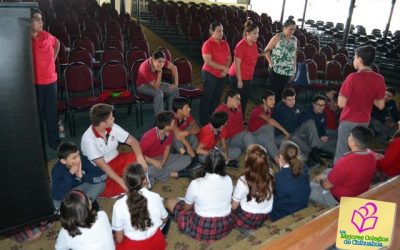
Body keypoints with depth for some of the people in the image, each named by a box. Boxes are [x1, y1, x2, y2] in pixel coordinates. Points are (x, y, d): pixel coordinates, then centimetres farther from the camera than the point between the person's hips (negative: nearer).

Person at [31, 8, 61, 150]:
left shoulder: (47, 36, 2)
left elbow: (57, 44, 22)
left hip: (50, 79, 5)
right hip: (34, 82, -5)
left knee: (52, 112, 13)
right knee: (37, 113, 9)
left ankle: (54, 141, 27)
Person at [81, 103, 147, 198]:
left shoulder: (113, 127, -9)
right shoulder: (88, 139, -24)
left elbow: (132, 141, -8)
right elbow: (102, 165, -26)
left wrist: (140, 157, -28)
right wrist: (121, 182, -30)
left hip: (116, 161, 5)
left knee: (136, 158, -21)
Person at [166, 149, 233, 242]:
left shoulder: (195, 184, -23)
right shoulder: (228, 180, -10)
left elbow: (186, 208, -5)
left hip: (202, 229, -5)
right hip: (225, 226, 6)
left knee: (170, 202, 10)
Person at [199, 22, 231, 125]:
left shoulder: (225, 43, 6)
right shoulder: (207, 44, -14)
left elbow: (229, 58, 10)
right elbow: (208, 62, -21)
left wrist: (226, 70, -8)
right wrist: (223, 67, -19)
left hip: (222, 75, 7)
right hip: (210, 74, -6)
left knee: (217, 99, 15)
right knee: (207, 99, 2)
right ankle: (204, 122, 12)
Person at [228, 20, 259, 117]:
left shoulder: (254, 44, 3)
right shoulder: (241, 45, -21)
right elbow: (237, 64, -20)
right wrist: (239, 80, -19)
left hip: (248, 77, 8)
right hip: (237, 77, -8)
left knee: (245, 98, 15)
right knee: (238, 100, 0)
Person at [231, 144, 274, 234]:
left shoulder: (243, 181, -30)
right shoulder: (270, 174, -17)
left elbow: (234, 206, -14)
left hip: (246, 220, -5)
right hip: (263, 218, 6)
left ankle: (244, 228, 9)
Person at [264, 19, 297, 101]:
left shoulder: (294, 39, 9)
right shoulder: (278, 37, -6)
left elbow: (294, 55, 15)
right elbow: (267, 50, -3)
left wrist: (294, 69, 12)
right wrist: (270, 63, -10)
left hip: (288, 71, 4)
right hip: (276, 70, -4)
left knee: (281, 91, 10)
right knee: (274, 91, -2)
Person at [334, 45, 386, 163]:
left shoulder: (353, 77, -21)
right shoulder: (379, 79, -5)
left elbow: (341, 104, -20)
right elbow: (381, 105, 2)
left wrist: (342, 91, -2)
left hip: (348, 121, -5)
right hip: (364, 121, 5)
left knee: (342, 153, 7)